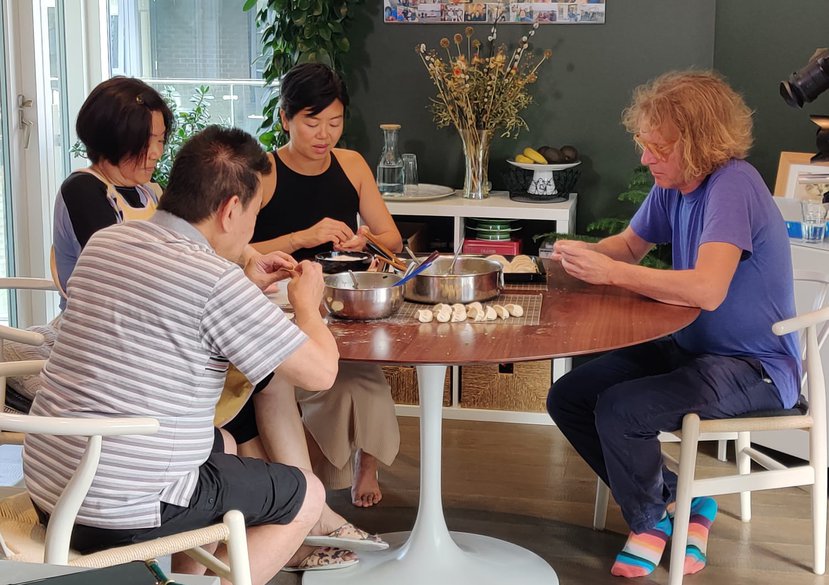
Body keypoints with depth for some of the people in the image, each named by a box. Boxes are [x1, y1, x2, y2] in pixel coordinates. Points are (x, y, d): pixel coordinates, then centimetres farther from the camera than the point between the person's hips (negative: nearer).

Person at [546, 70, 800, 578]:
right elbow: (629, 246, 16)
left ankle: (652, 520, 5)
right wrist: (584, 253, -6)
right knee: (567, 399, 1)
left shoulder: (733, 185, -23)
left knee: (619, 411, -26)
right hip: (693, 347, 9)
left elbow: (707, 289, -34)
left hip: (755, 366, -9)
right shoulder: (672, 187, 2)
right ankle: (678, 503, 11)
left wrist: (610, 272, -29)